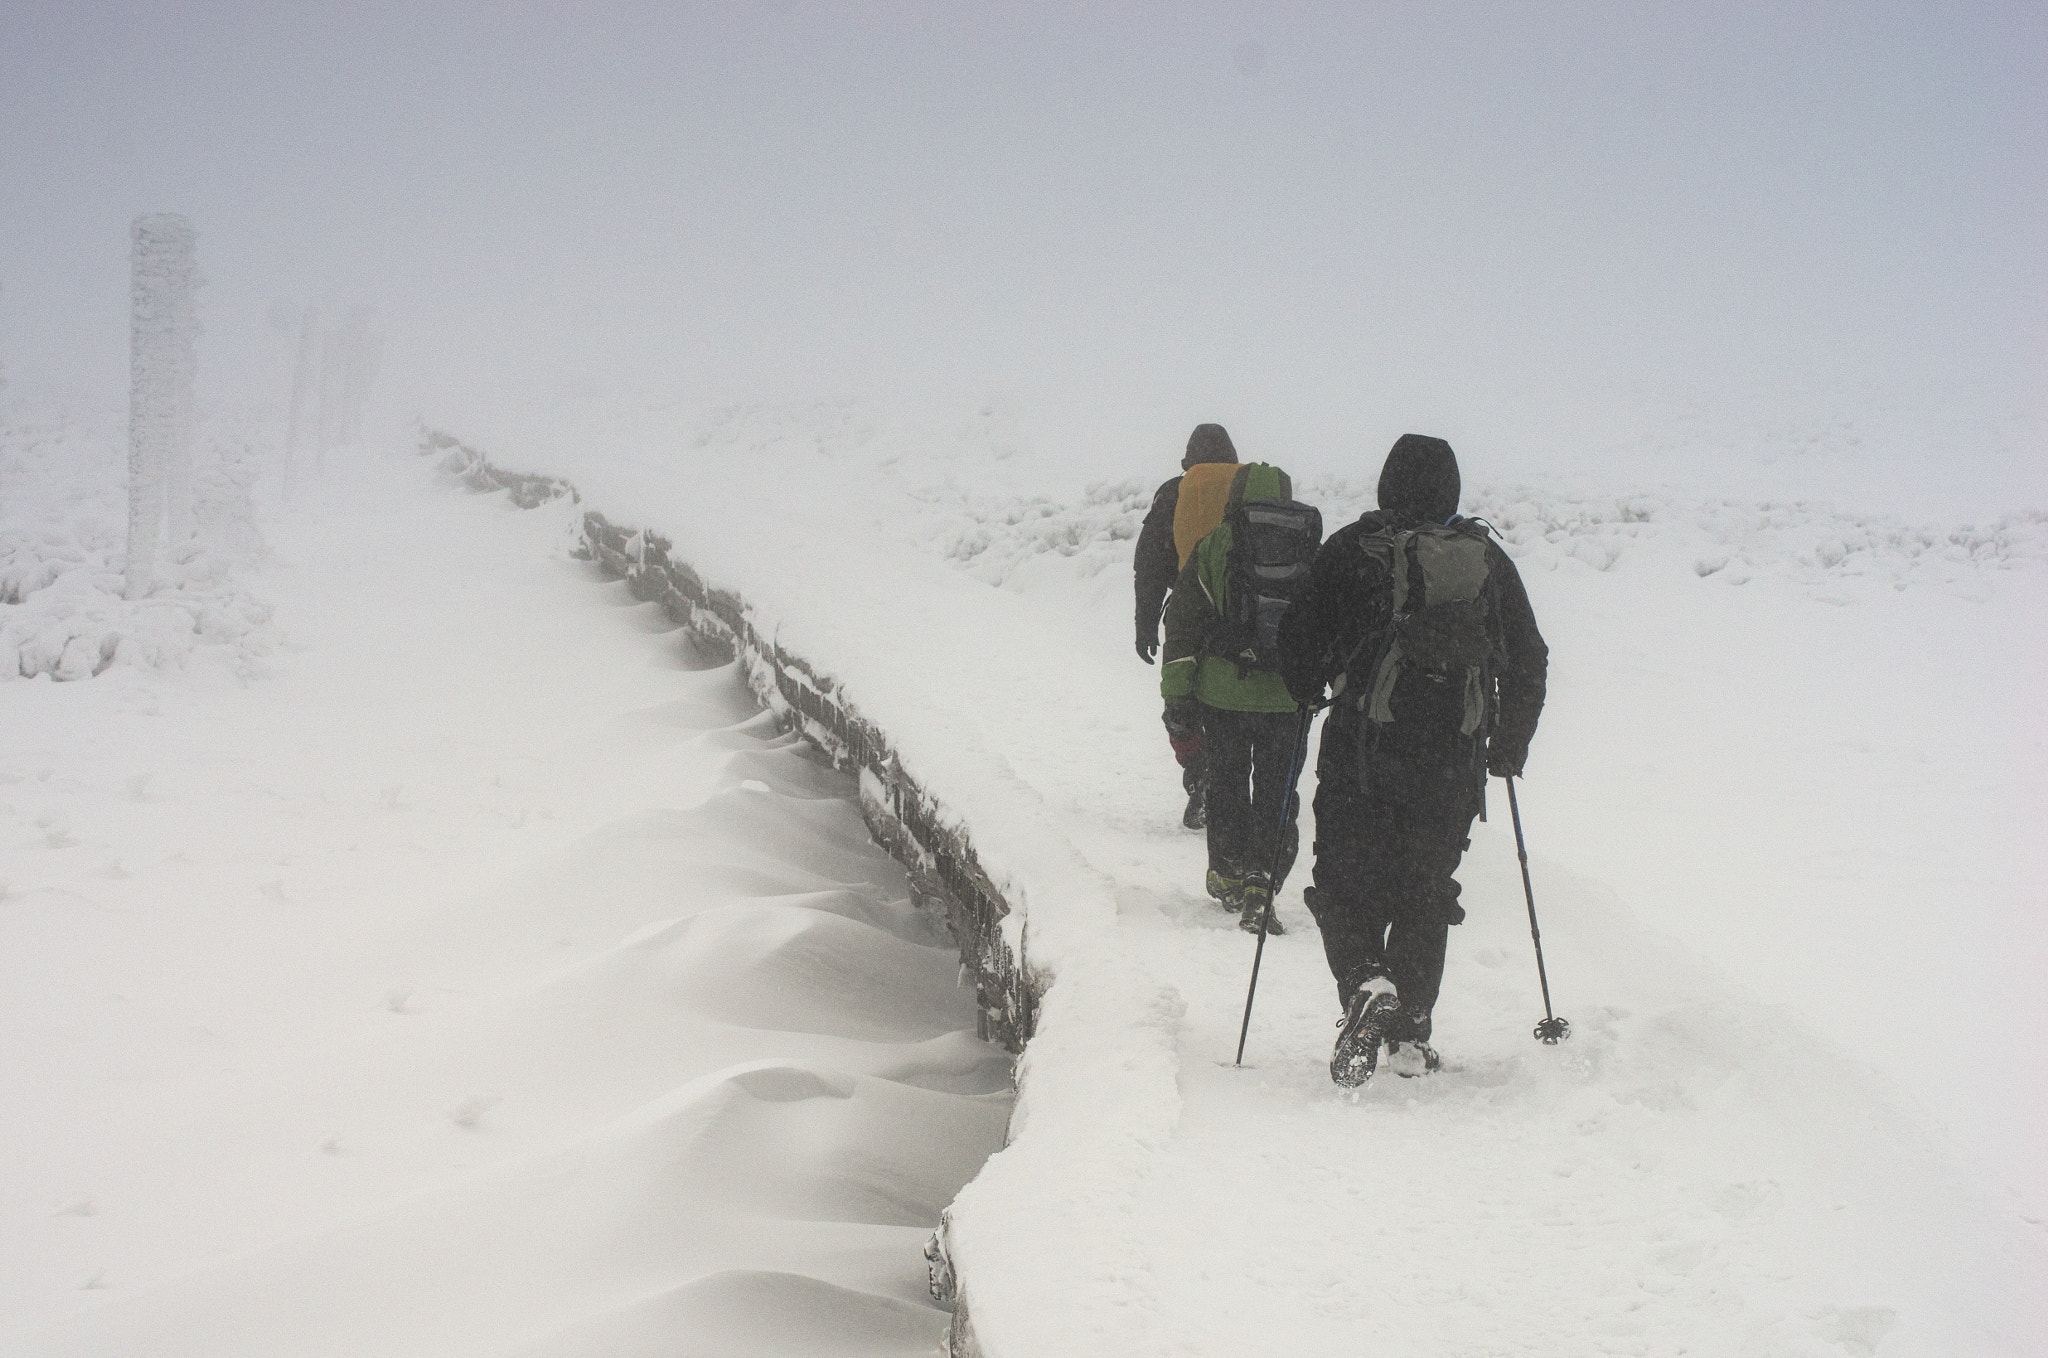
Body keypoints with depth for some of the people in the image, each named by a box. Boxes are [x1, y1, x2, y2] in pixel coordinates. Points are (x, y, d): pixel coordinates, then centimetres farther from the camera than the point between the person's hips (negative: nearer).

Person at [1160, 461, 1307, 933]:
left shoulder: (1210, 549, 0)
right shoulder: (1306, 554, 2)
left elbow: (1183, 626, -1)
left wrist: (1176, 697, 3)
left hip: (1221, 694, 1)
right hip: (1285, 697, 0)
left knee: (1227, 784, 19)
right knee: (1276, 793, 6)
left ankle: (1228, 878, 28)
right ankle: (1259, 890, -5)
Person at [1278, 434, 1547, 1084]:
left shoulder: (1352, 550, -1)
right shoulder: (1488, 560, 8)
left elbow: (1300, 643, -1)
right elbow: (1529, 661, 13)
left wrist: (1308, 693, 20)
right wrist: (1510, 746, 25)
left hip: (1363, 749, -3)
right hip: (1456, 760, 3)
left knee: (1346, 882, 5)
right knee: (1425, 892, 15)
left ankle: (1364, 983, -22)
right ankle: (1410, 1033, 14)